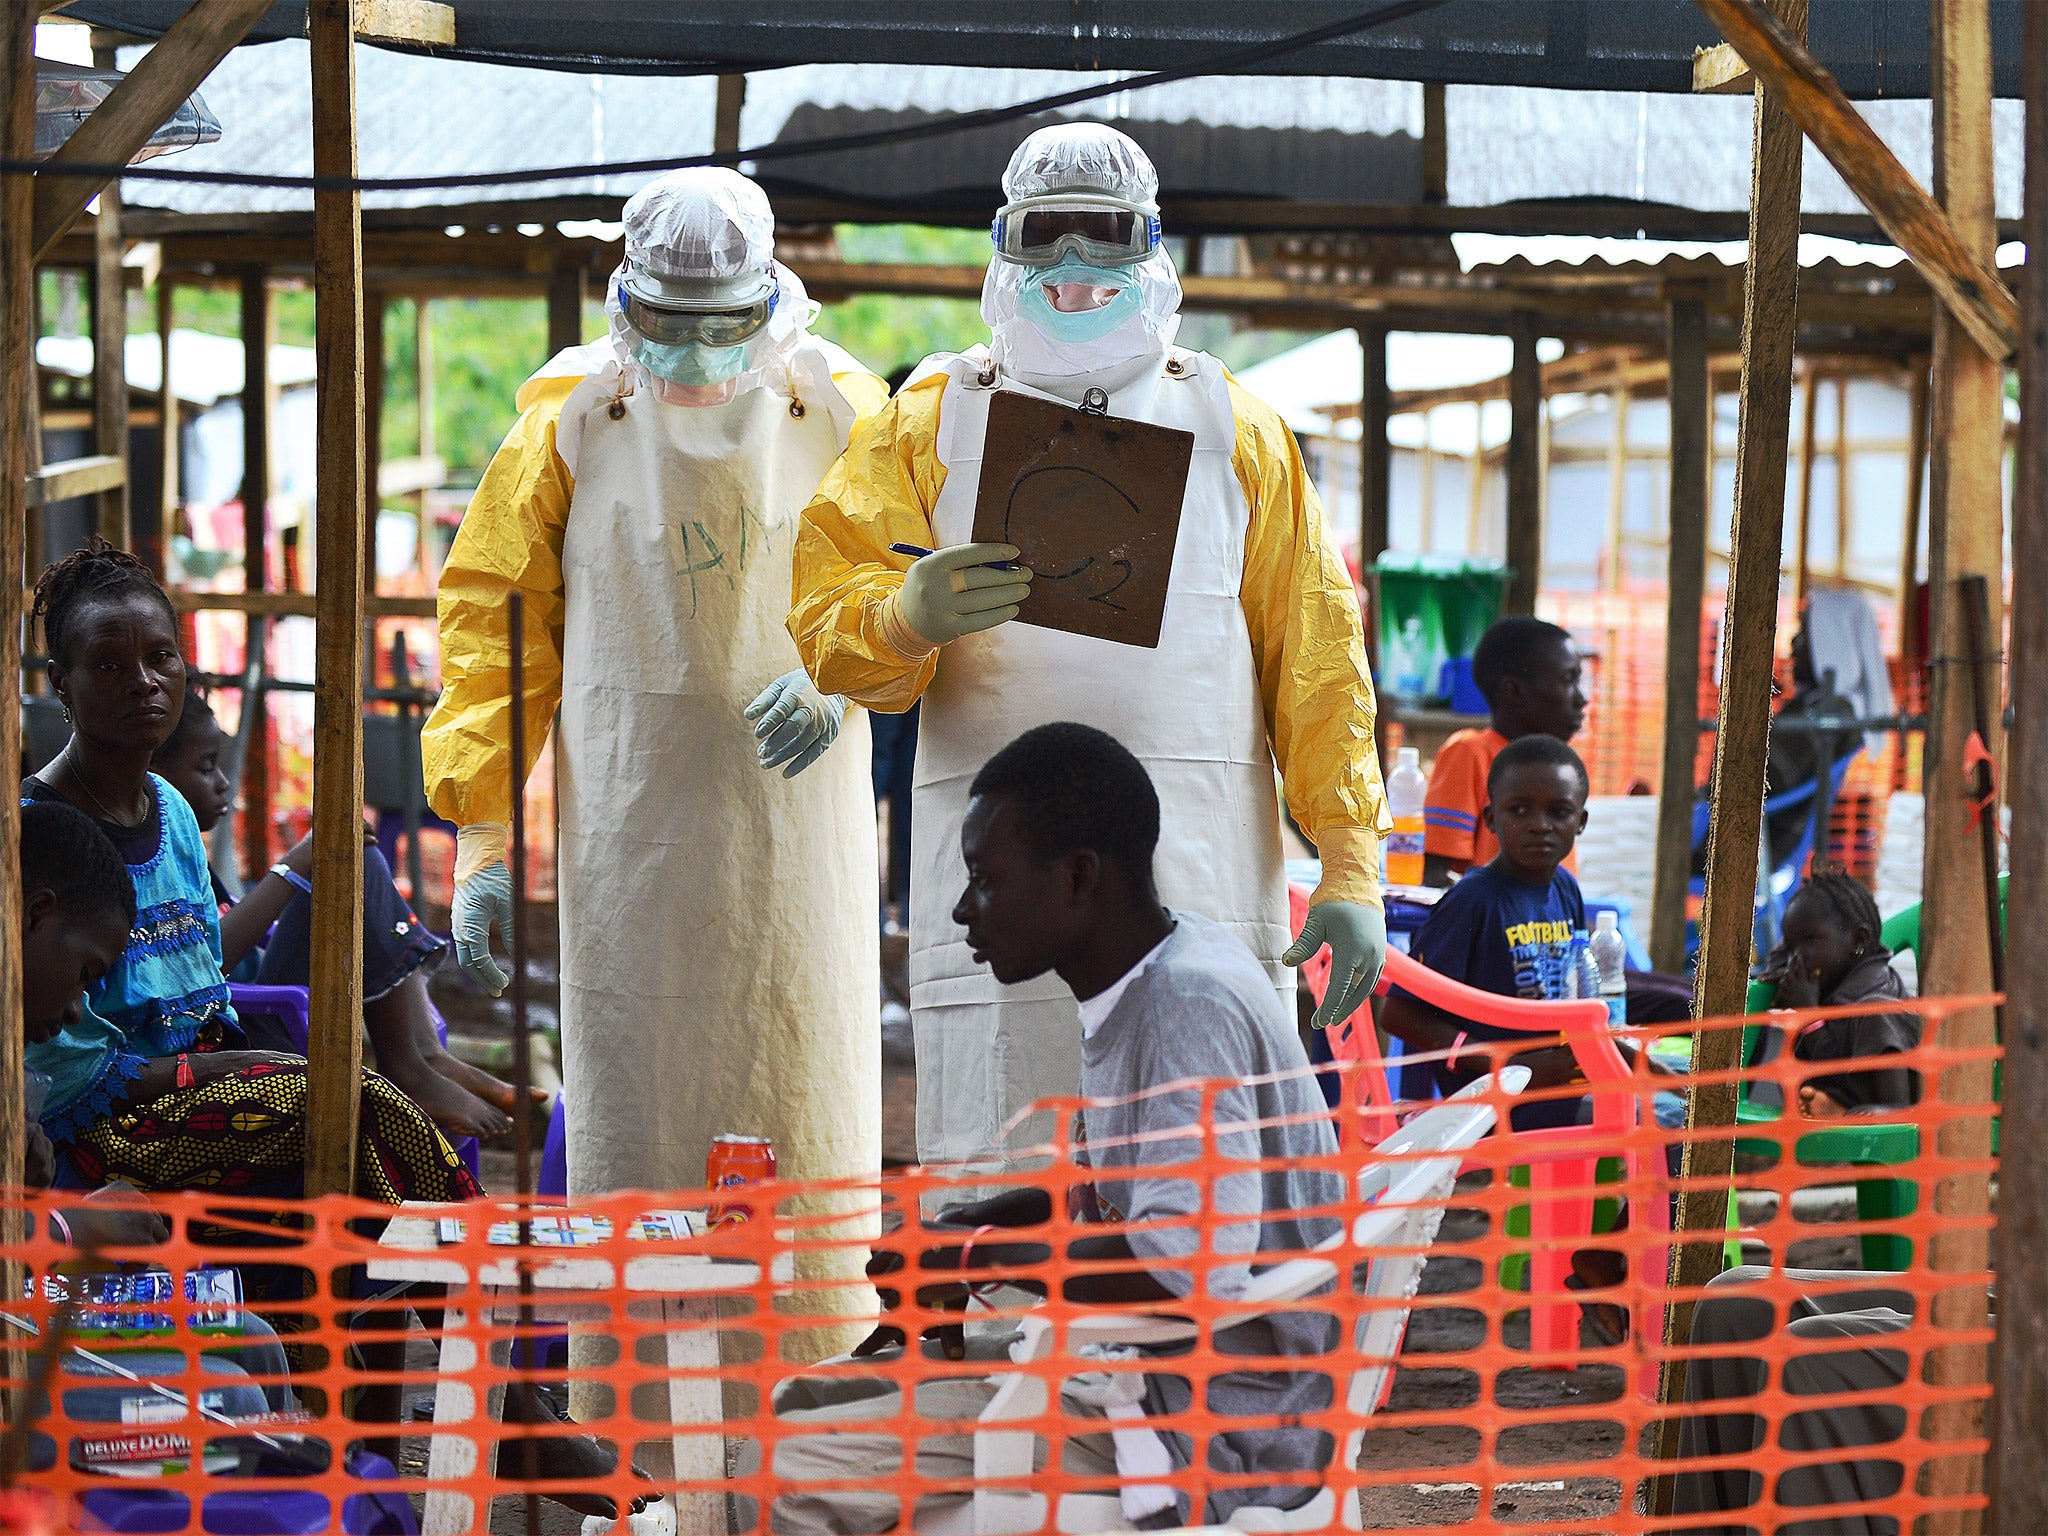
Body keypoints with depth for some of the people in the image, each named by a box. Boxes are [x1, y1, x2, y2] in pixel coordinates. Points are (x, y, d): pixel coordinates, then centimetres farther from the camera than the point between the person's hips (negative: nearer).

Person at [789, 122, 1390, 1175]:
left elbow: (1313, 652, 14)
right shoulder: (932, 423, 13)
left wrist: (1350, 862, 6)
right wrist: (907, 617, -20)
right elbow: (824, 606, 4)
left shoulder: (1233, 429, 16)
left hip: (1206, 890, 1)